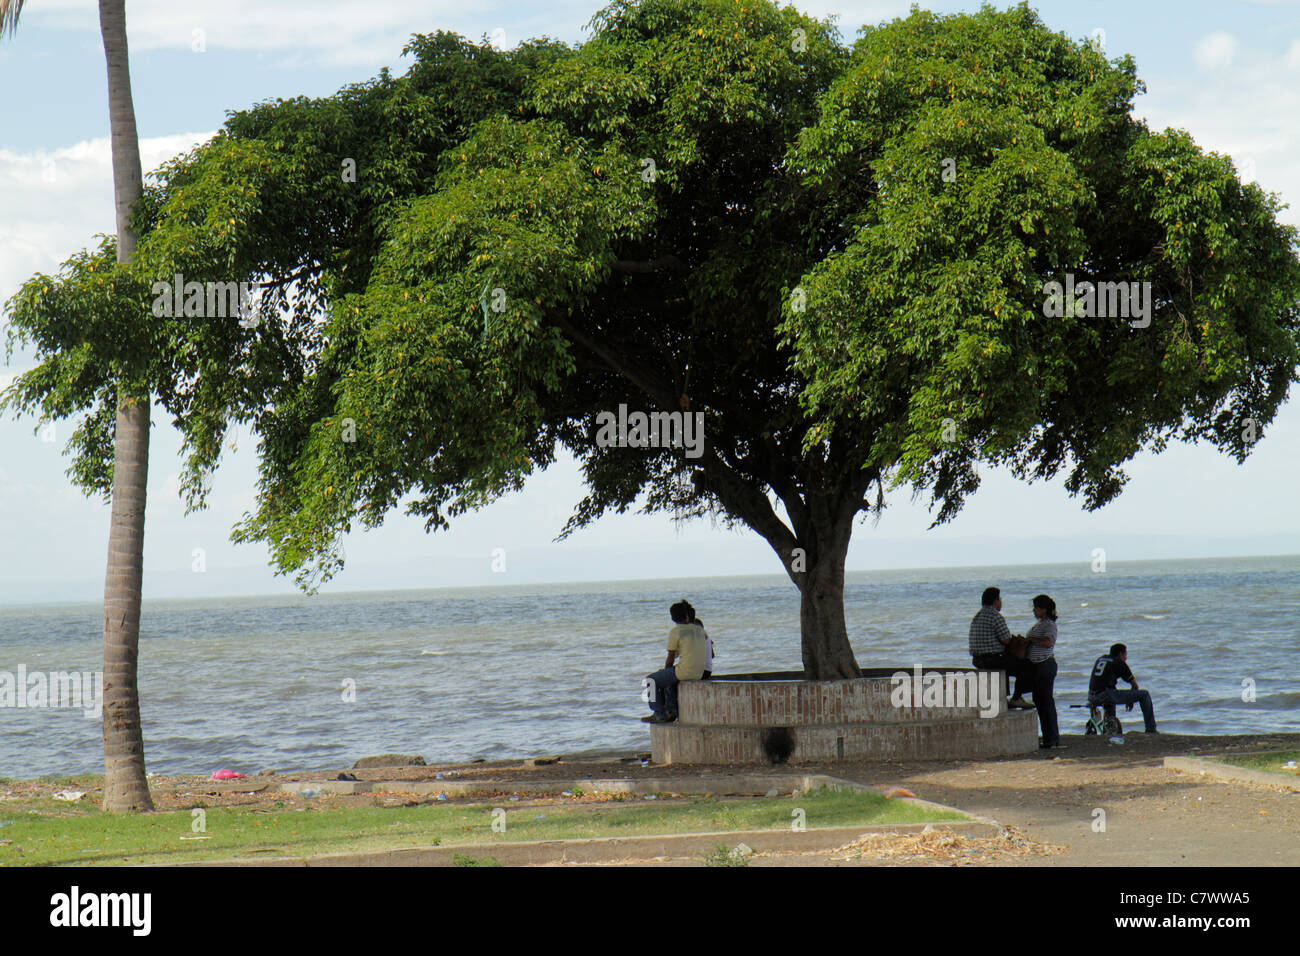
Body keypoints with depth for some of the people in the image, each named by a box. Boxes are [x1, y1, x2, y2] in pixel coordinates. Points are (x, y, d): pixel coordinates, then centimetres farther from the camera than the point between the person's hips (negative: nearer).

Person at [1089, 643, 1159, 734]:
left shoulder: (1100, 659, 24)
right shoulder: (1120, 663, 5)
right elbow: (1134, 684, 12)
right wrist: (1130, 700, 27)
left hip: (1092, 697, 7)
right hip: (1107, 694, -7)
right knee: (1144, 694, 1)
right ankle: (1151, 729, 2)